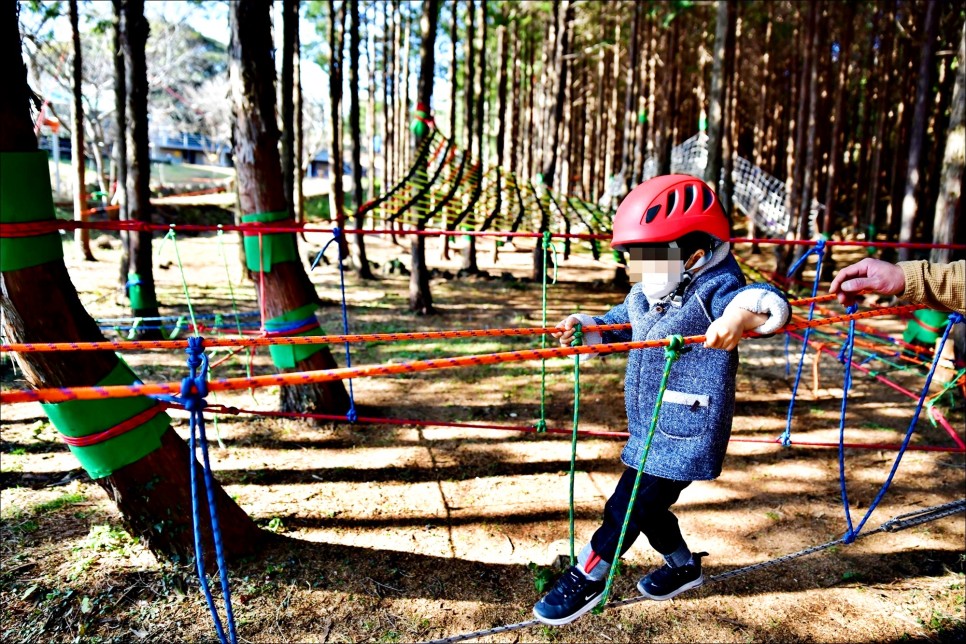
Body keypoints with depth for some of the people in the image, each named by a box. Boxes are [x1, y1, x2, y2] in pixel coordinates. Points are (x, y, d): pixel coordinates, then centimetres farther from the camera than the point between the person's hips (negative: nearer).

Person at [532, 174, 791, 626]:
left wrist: (740, 313, -58)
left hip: (686, 435, -9)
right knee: (647, 507, 22)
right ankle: (684, 567, 48)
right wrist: (580, 326, 3)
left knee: (626, 507, -2)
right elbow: (616, 324, 22)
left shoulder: (712, 292, -18)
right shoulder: (644, 297, 6)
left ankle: (585, 581, 19)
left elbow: (767, 302, -35)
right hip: (648, 432, 9)